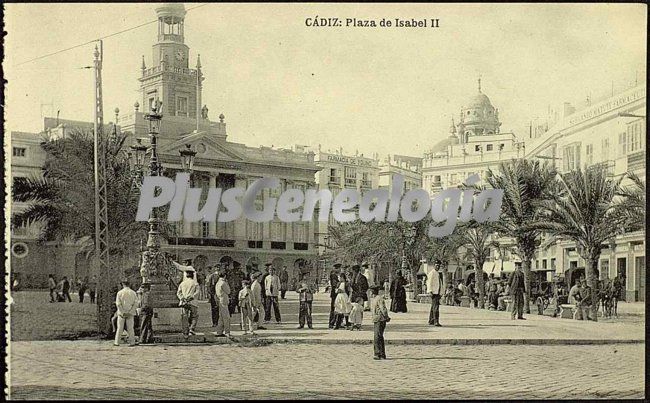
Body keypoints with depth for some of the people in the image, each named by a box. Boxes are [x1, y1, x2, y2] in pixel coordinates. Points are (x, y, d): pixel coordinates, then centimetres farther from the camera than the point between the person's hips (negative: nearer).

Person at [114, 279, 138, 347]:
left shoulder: (120, 293, -4)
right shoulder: (133, 293, 2)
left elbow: (118, 304, -11)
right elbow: (135, 304, -4)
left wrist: (123, 312, -8)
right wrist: (130, 312, -4)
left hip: (121, 313, -2)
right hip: (130, 313, 2)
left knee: (120, 328, 4)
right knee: (130, 328, 4)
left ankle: (117, 342, 6)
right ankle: (132, 342, 1)